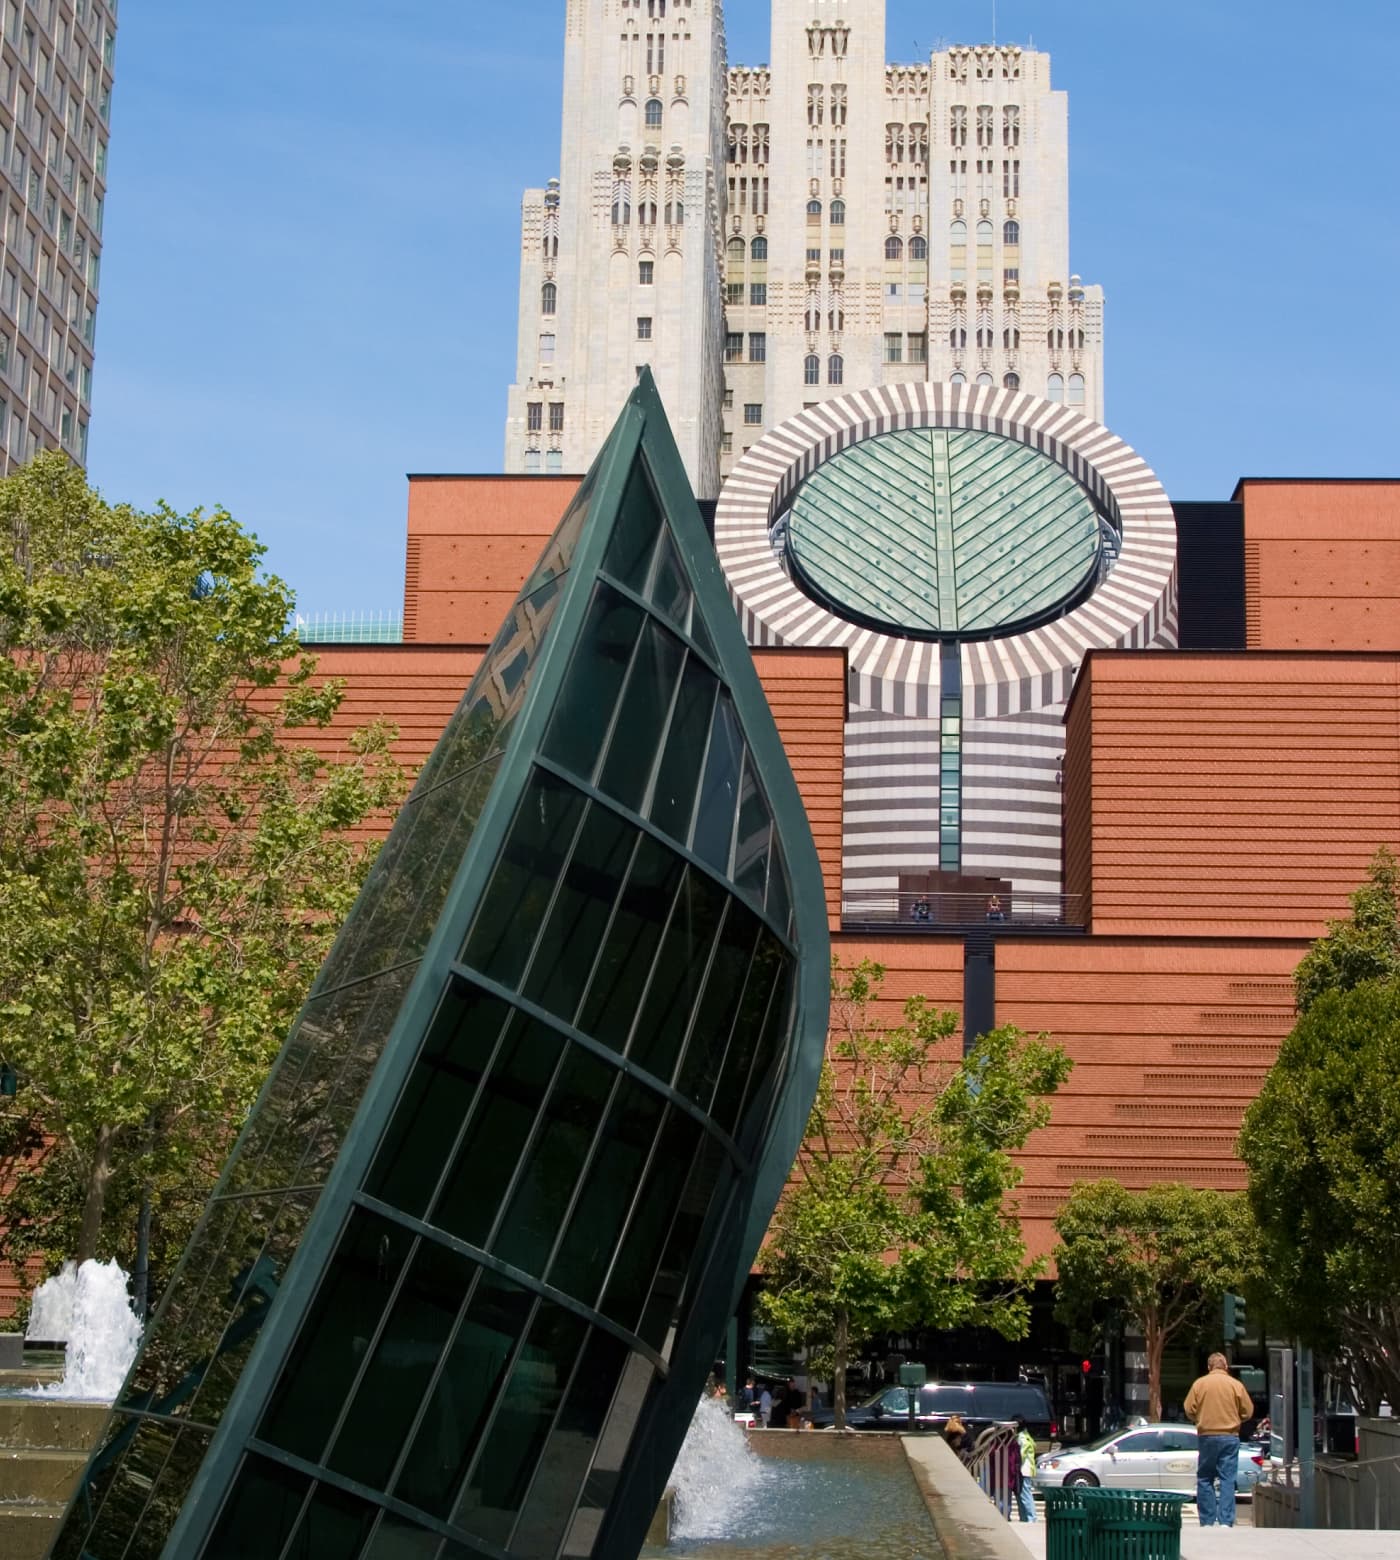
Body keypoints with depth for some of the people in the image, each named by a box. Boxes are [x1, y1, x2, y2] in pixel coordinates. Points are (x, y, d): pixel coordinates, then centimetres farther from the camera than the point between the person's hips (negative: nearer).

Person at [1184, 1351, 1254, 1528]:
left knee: (1205, 1479, 9)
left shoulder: (1199, 1383, -1)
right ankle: (1226, 1522, -5)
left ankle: (1207, 1522, 6)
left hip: (1206, 1436, 0)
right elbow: (1248, 1412, 2)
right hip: (1230, 1436, 0)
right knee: (1228, 1480, 2)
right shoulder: (1236, 1385, -1)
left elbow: (1189, 1410, -2)